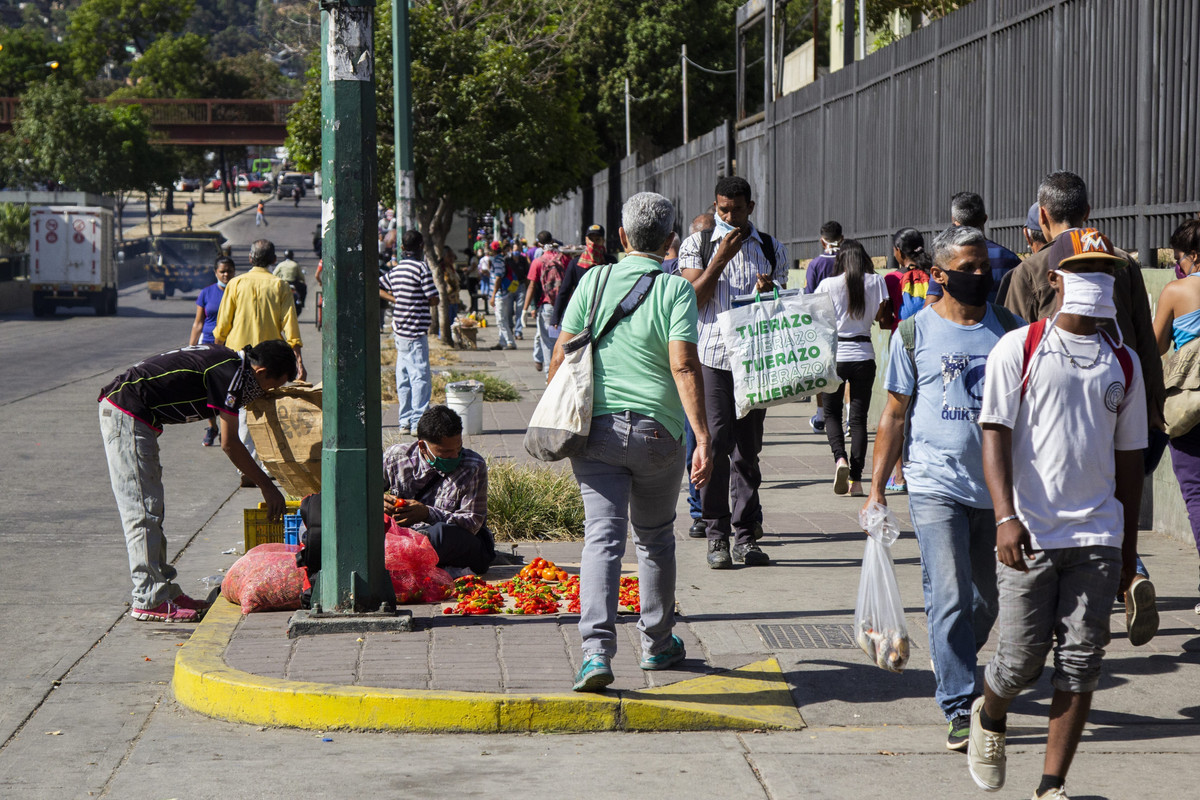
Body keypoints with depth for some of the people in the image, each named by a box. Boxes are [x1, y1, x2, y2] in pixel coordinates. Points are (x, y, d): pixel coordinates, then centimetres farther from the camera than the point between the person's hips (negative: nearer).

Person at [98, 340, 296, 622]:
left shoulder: (227, 361, 14)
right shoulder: (232, 373, -14)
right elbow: (229, 443, -10)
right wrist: (266, 486, -2)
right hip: (127, 415, -10)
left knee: (151, 509, 12)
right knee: (143, 510, -8)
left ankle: (164, 591, 17)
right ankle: (150, 600, -5)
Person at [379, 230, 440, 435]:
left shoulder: (395, 269, 10)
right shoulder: (421, 267, -11)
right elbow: (433, 300, -13)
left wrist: (396, 300, 8)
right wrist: (420, 301, 8)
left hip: (399, 331, 7)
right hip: (416, 332, -7)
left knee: (404, 377, 11)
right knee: (420, 376, -5)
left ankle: (405, 421, 14)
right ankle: (418, 422, -9)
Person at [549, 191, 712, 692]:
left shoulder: (594, 281, 5)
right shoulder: (675, 290, -3)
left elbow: (561, 356, 4)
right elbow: (684, 366, -15)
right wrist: (703, 438, -18)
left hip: (596, 427, 1)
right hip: (657, 430, -1)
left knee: (603, 537, -4)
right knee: (655, 538, 17)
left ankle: (597, 650, -21)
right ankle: (657, 644, 29)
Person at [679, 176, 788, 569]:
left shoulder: (772, 249, 11)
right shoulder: (698, 245, 5)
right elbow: (693, 301, -4)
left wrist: (769, 293, -7)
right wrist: (720, 258, -11)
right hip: (711, 356, -2)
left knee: (748, 449, 4)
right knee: (714, 446, -7)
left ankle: (745, 536, 10)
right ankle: (717, 536, 0)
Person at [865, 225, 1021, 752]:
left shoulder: (1010, 328, 7)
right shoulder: (915, 333, 1)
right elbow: (894, 415, 4)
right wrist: (876, 487, 1)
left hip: (997, 487, 3)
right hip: (936, 486, -3)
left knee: (985, 602, 13)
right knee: (951, 599, -11)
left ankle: (951, 668, 38)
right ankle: (961, 708, -7)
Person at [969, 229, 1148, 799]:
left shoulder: (1123, 362, 11)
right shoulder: (1018, 350, 0)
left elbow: (1128, 457, 16)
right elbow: (995, 435, -7)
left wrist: (1129, 548, 16)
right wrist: (1006, 516, -20)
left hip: (1098, 537, 3)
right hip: (1029, 534, -3)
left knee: (1080, 665, -1)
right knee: (1021, 660, 0)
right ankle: (989, 717, 34)